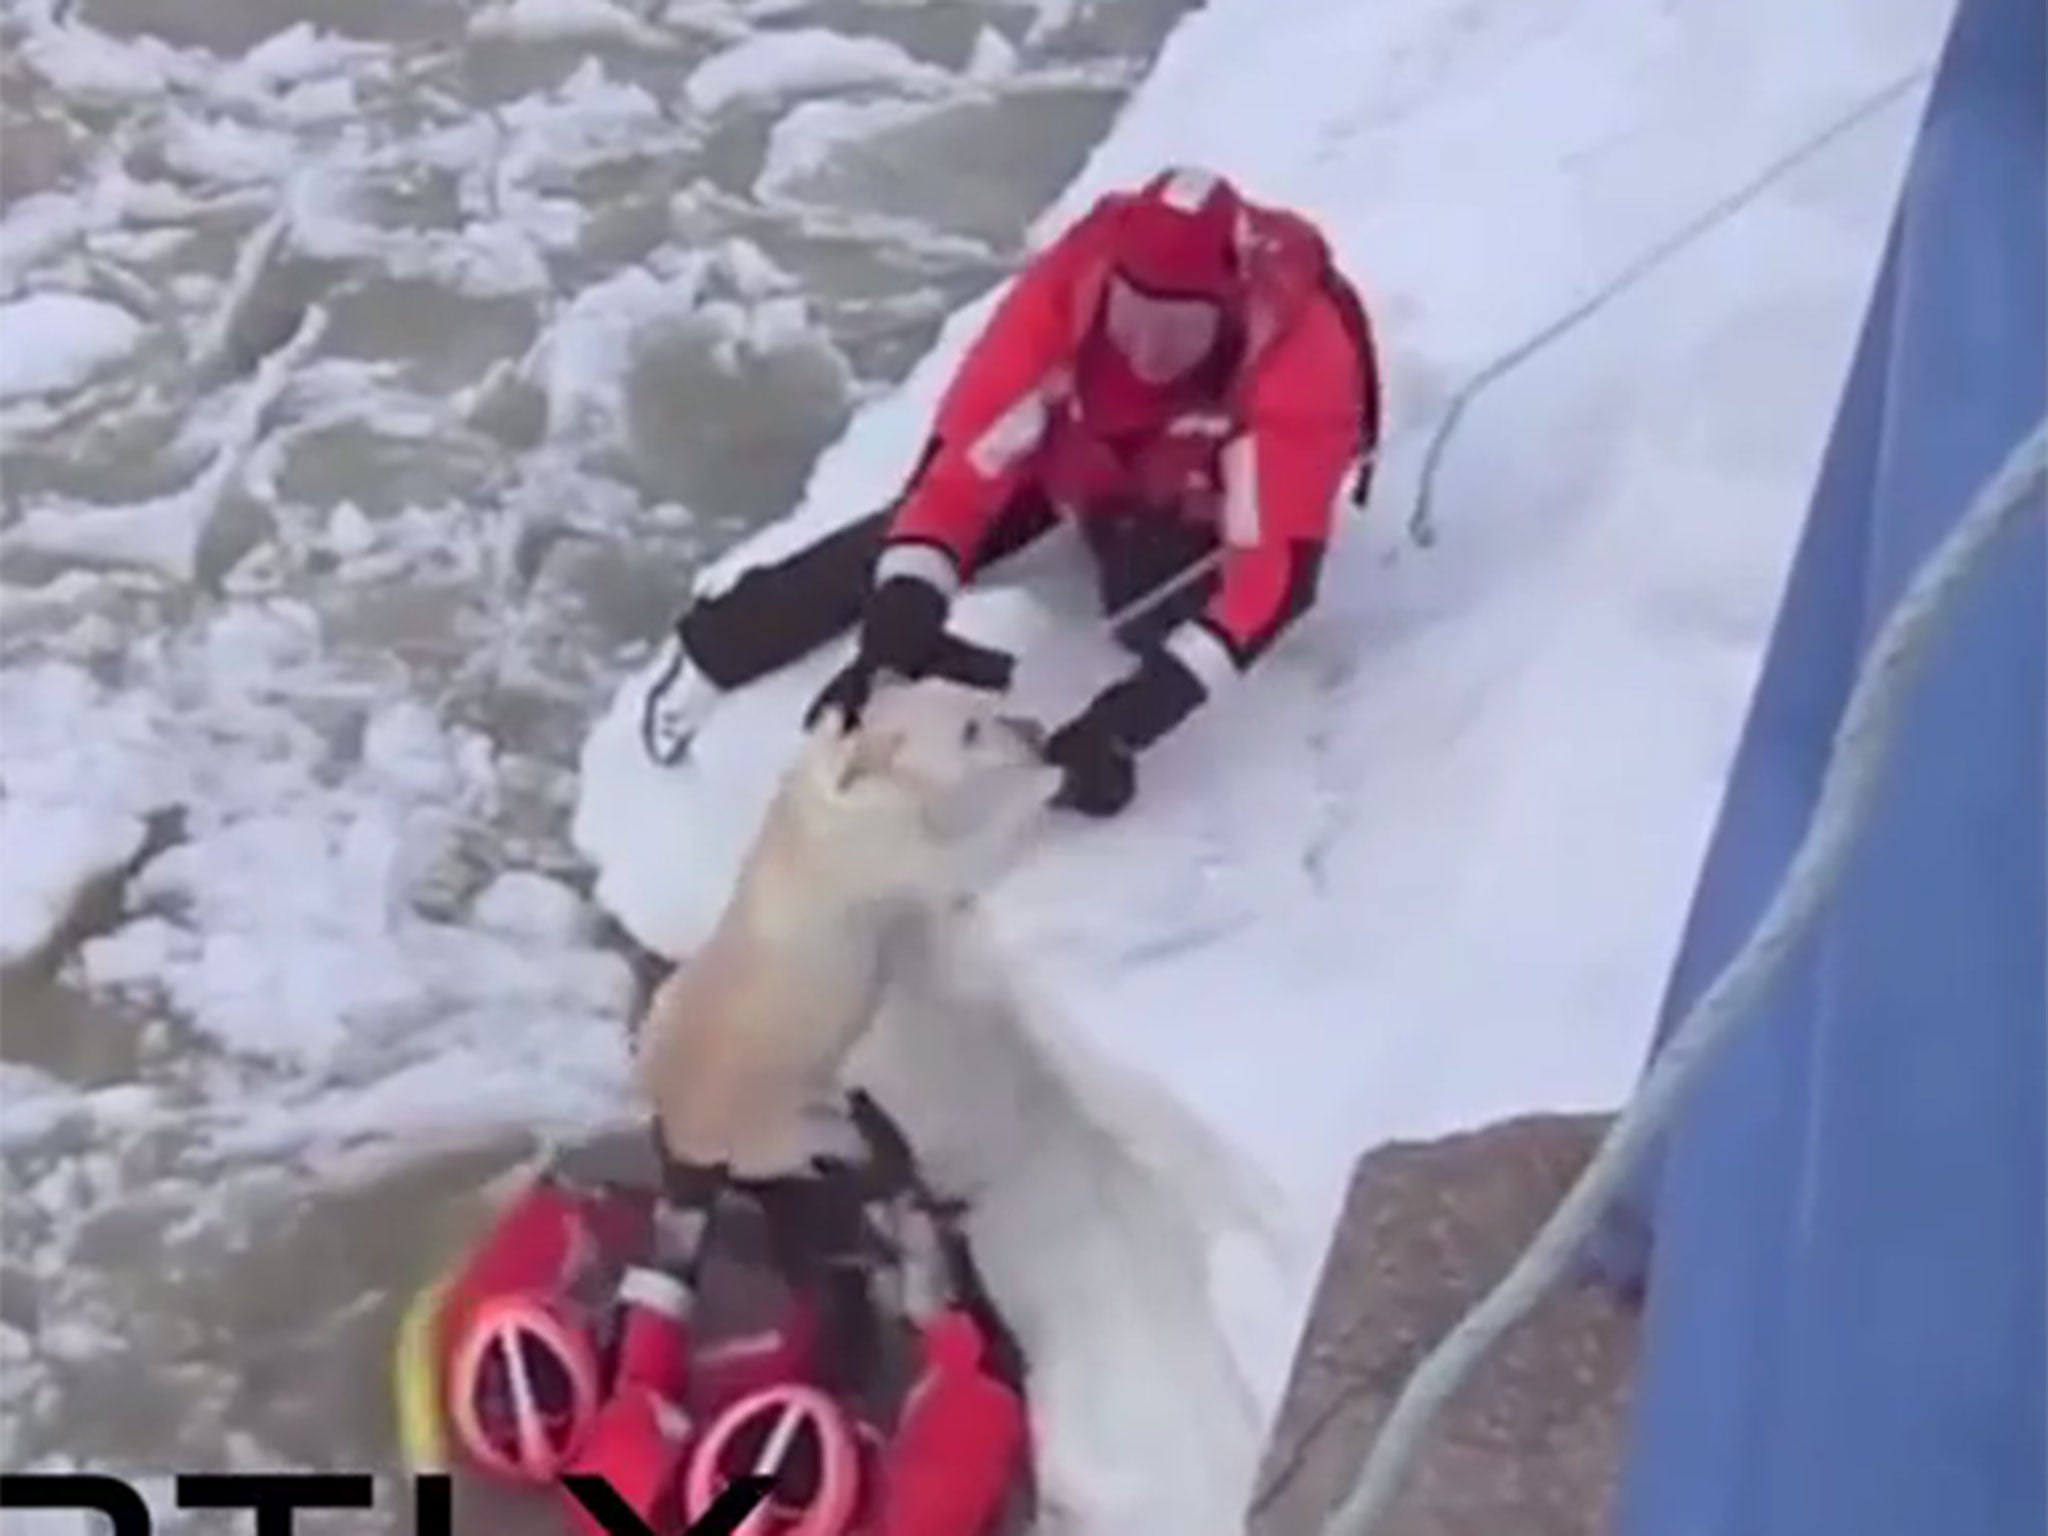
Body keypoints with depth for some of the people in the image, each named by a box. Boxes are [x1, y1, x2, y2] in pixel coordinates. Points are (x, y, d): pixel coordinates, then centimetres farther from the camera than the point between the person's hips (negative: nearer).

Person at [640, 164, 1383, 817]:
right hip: (1082, 442, 1)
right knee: (906, 540, -13)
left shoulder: (1305, 353, -42)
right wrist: (904, 607, -53)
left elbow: (1275, 563, -47)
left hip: (1211, 484, -1)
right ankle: (708, 654, -1)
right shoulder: (1070, 285, -38)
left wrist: (1139, 707, -56)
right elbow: (971, 452, -38)